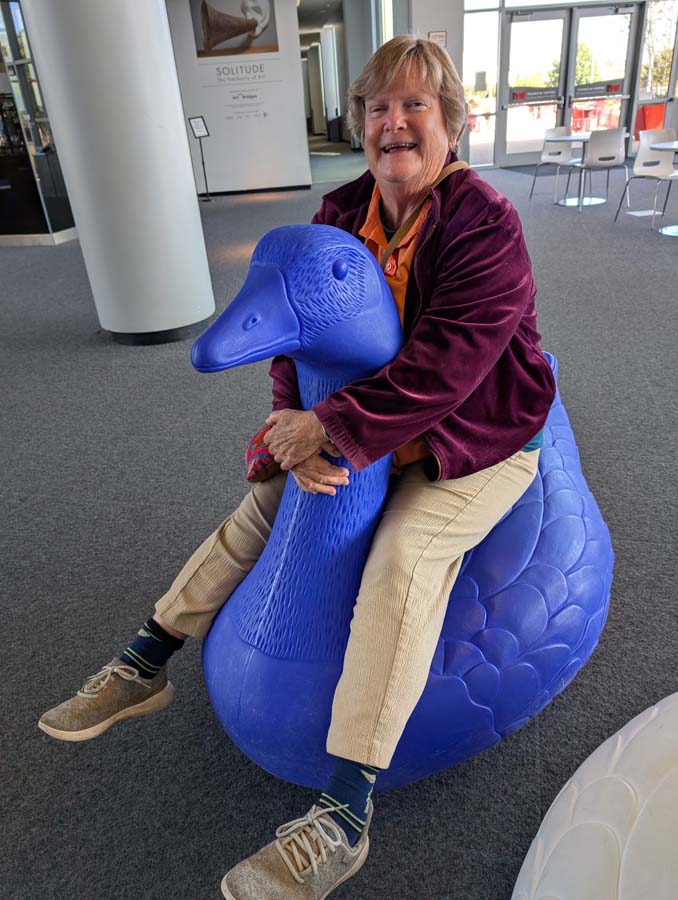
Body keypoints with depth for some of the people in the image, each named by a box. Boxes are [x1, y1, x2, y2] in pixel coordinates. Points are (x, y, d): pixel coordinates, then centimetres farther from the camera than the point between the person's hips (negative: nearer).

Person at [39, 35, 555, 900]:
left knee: (404, 552, -31)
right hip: (374, 436, 6)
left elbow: (450, 358, -30)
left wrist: (334, 426, -31)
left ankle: (342, 817, -22)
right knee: (263, 503, 2)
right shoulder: (342, 213, 1)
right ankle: (145, 665, 17)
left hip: (479, 440, -6)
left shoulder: (485, 221, -18)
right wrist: (297, 424, -23)